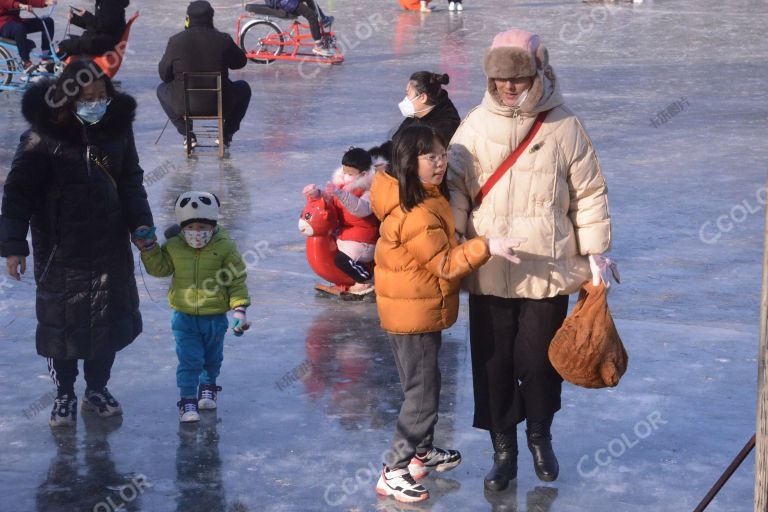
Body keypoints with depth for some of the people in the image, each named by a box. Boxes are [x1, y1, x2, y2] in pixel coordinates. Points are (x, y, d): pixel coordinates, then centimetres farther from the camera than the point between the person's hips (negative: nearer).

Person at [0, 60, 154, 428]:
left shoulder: (117, 126, -3)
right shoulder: (44, 136, -17)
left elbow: (131, 180, 10)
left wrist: (140, 222, 0)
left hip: (110, 245, 4)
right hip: (61, 249, -4)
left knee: (109, 319, 12)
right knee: (60, 321, 5)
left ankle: (97, 389, 31)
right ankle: (64, 395, 23)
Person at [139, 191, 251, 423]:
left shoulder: (225, 248, -11)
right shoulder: (173, 247, -6)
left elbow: (237, 280, -7)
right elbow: (159, 268, 7)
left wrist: (239, 309, -12)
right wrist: (149, 247, -8)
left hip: (215, 316, 0)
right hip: (185, 317, 0)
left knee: (212, 358, 20)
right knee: (189, 360, -5)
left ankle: (208, 387, 44)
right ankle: (188, 400, 3)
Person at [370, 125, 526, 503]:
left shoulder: (427, 198, 5)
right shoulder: (417, 215, -27)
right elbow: (445, 264, -26)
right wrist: (486, 247, -32)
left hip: (419, 311, 10)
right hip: (414, 314, -10)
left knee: (425, 385, 23)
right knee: (421, 393, -4)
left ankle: (422, 452, 39)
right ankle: (393, 472, 3)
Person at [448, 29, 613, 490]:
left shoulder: (564, 126, -4)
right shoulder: (477, 126, -1)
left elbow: (590, 193, 2)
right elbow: (454, 186, 0)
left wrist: (595, 251, 2)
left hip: (548, 271, -1)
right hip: (488, 273, 1)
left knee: (540, 361, 9)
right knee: (493, 364, 7)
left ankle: (541, 438, 35)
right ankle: (504, 450, 24)